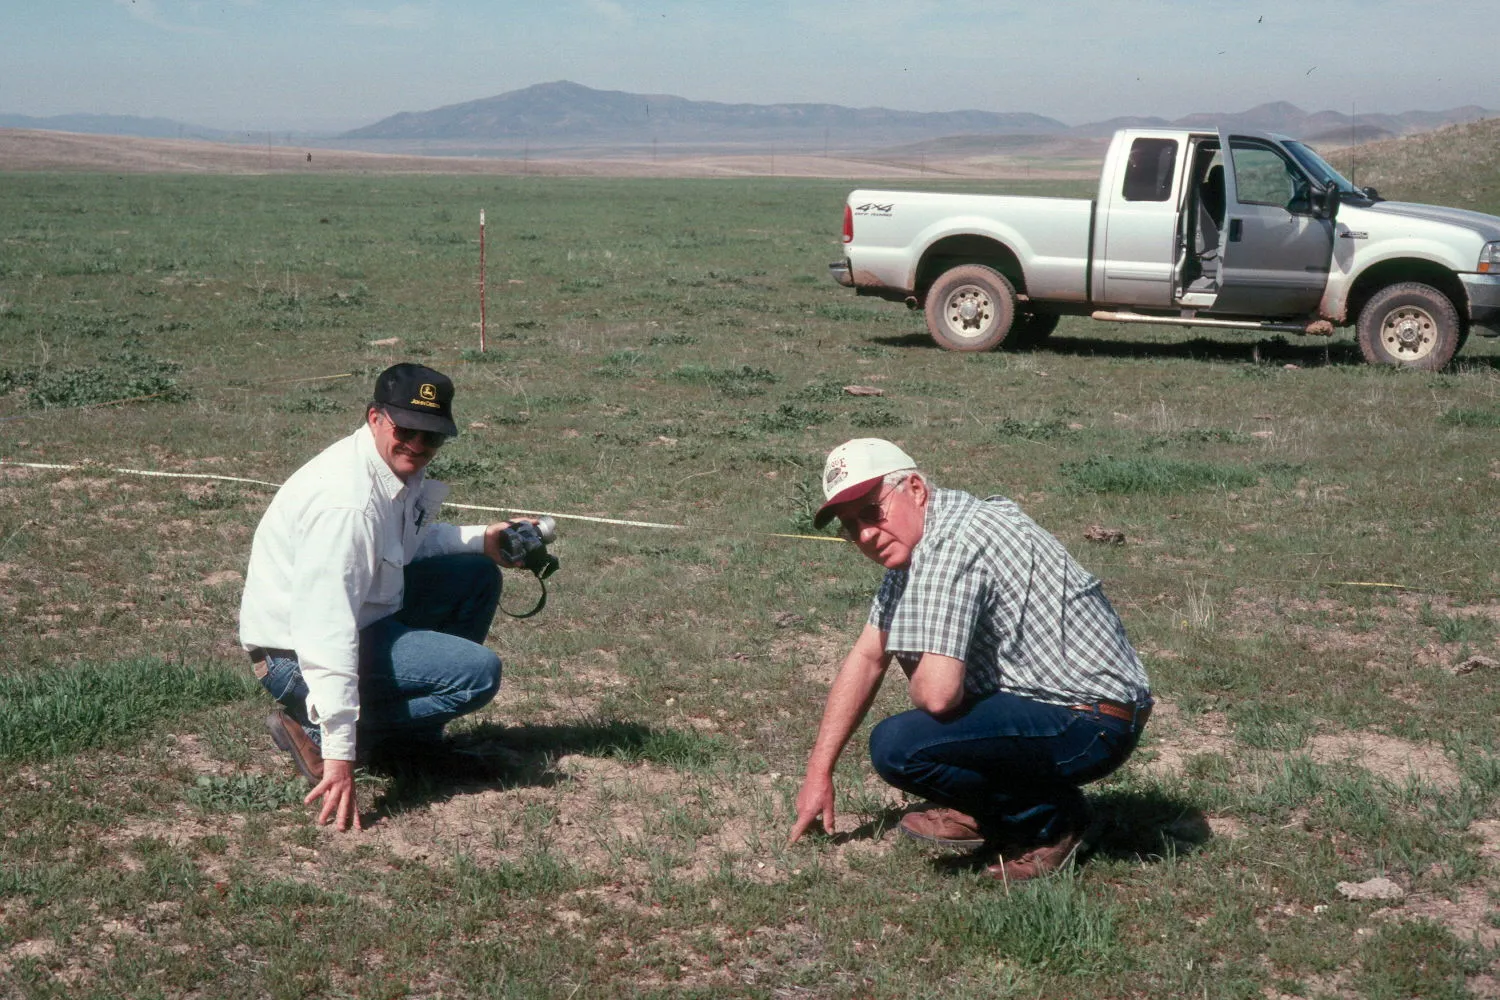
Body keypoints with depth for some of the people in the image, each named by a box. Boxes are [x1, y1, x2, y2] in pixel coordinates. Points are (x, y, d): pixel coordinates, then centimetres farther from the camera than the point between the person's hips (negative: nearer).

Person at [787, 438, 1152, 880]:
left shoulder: (952, 541, -21)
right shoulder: (911, 540, 11)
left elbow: (938, 694, -28)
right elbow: (867, 658, 16)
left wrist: (919, 689, -4)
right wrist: (819, 771, 15)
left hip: (1092, 726, -11)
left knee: (895, 746, -24)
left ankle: (1050, 820, -2)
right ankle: (983, 814, 16)